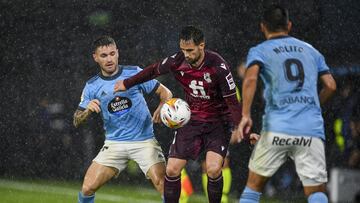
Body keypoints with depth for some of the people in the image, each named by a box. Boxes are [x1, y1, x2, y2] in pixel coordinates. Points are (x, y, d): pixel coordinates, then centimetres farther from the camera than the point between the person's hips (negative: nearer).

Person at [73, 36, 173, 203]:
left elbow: (165, 93, 2)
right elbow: (76, 121, 3)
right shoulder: (92, 86, 3)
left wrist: (161, 109, -20)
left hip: (144, 140, -2)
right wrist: (88, 110, -19)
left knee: (163, 184, -20)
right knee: (88, 188, -7)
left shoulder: (134, 73, -2)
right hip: (114, 143, 2)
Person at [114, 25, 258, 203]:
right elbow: (153, 71, 10)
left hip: (217, 122, -4)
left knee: (213, 169, -23)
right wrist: (127, 83, 21)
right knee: (172, 169, -3)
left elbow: (232, 101, -18)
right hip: (191, 120, 4)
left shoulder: (218, 66, -23)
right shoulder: (177, 62, -12)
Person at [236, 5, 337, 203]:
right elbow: (331, 86, 15)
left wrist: (245, 116, -15)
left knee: (254, 185, 15)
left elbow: (250, 79, -10)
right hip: (312, 129, 2)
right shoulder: (311, 50, 20)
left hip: (277, 129, -2)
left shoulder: (259, 51, 10)